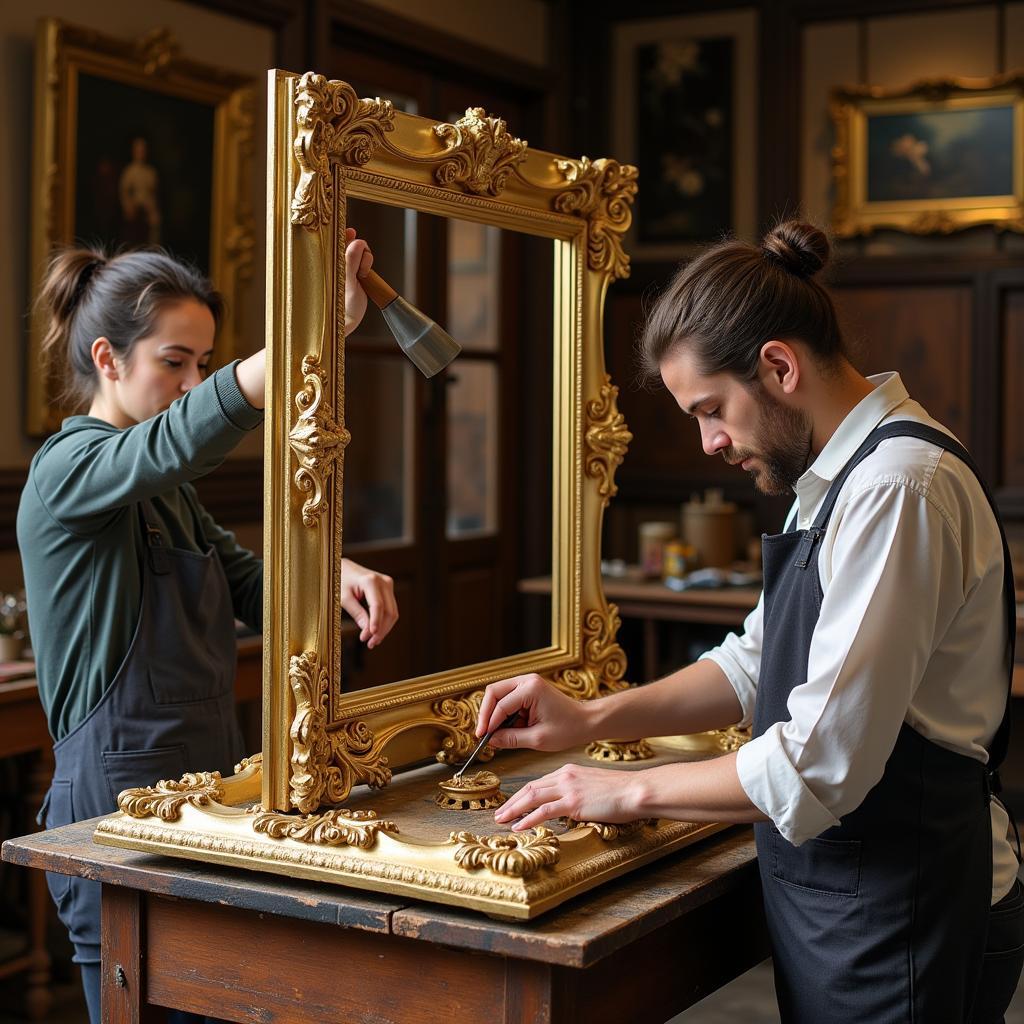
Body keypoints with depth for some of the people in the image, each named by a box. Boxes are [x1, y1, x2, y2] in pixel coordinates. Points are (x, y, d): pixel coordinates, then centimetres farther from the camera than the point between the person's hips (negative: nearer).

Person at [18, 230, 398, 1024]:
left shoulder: (165, 490, 15)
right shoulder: (70, 469, -14)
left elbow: (253, 586, 8)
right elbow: (192, 433, -34)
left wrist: (332, 576, -14)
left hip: (202, 793, 8)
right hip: (118, 800, -8)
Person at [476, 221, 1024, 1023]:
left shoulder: (902, 489, -24)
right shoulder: (842, 476, 9)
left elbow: (820, 764, -26)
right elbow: (757, 663, 16)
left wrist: (632, 791, -14)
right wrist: (592, 719, 4)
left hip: (898, 920, -9)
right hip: (847, 899, 9)